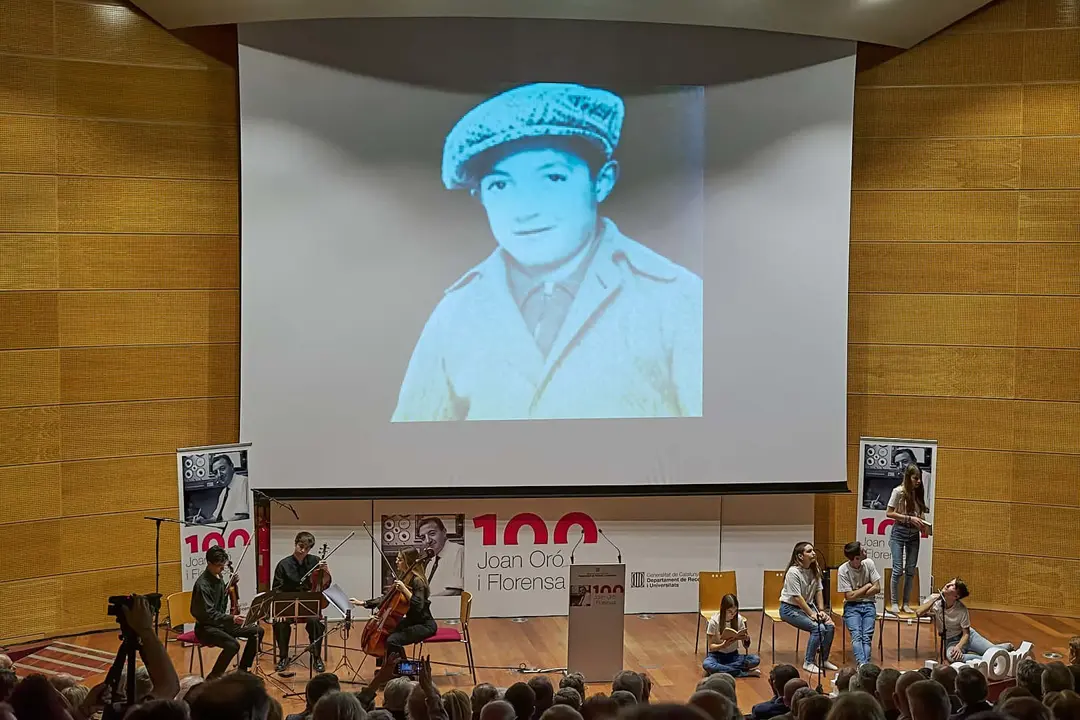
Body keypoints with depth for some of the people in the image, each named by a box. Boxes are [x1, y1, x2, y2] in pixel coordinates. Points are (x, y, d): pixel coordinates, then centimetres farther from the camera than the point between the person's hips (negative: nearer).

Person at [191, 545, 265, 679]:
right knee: (233, 645, -34)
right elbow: (209, 614, -26)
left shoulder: (218, 578, 7)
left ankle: (242, 670, 12)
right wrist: (231, 619, -36)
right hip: (206, 627, -9)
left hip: (221, 623, 9)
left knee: (257, 631, 0)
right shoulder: (202, 584, -21)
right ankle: (213, 678, -15)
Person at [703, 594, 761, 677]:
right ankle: (746, 673, -29)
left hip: (733, 655, 3)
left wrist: (747, 639, -26)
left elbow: (746, 646, -2)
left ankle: (719, 668, -23)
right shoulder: (714, 621, -13)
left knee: (756, 660, -24)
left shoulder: (739, 619, -4)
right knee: (707, 665, -38)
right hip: (717, 655, -3)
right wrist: (723, 646, -31)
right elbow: (711, 646, -10)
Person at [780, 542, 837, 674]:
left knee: (830, 626, -14)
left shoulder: (815, 569, 3)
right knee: (818, 628, -25)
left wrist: (821, 611, -6)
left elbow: (818, 591, 6)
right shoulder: (793, 572, -21)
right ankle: (809, 663, -13)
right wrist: (812, 614, -22)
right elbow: (797, 597, -22)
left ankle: (824, 660, 4)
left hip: (808, 605, 7)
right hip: (790, 608, -7)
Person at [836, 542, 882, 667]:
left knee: (867, 636, -19)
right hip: (852, 606, -2)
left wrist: (857, 594, -6)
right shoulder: (843, 571, -11)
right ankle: (863, 664, -40)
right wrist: (867, 586, -4)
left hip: (868, 605, 2)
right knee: (856, 635, -25)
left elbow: (877, 588, -1)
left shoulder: (868, 564, -2)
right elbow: (849, 596, -10)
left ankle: (864, 665, -33)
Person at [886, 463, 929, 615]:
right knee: (898, 569, -6)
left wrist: (923, 524, -6)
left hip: (914, 534, 5)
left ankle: (906, 603, 13)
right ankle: (895, 603, 3)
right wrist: (910, 518, -17)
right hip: (899, 532, -5)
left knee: (910, 571, 5)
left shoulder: (919, 493, 6)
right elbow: (889, 513, -9)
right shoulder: (898, 491, -9)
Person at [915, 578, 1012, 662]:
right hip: (950, 641, 0)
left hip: (968, 636, 0)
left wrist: (958, 647, -31)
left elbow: (966, 633, -13)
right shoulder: (934, 599, -14)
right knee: (952, 657, -38)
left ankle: (1006, 647, 25)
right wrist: (935, 599, -27)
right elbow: (919, 613, -27)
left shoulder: (962, 609, -20)